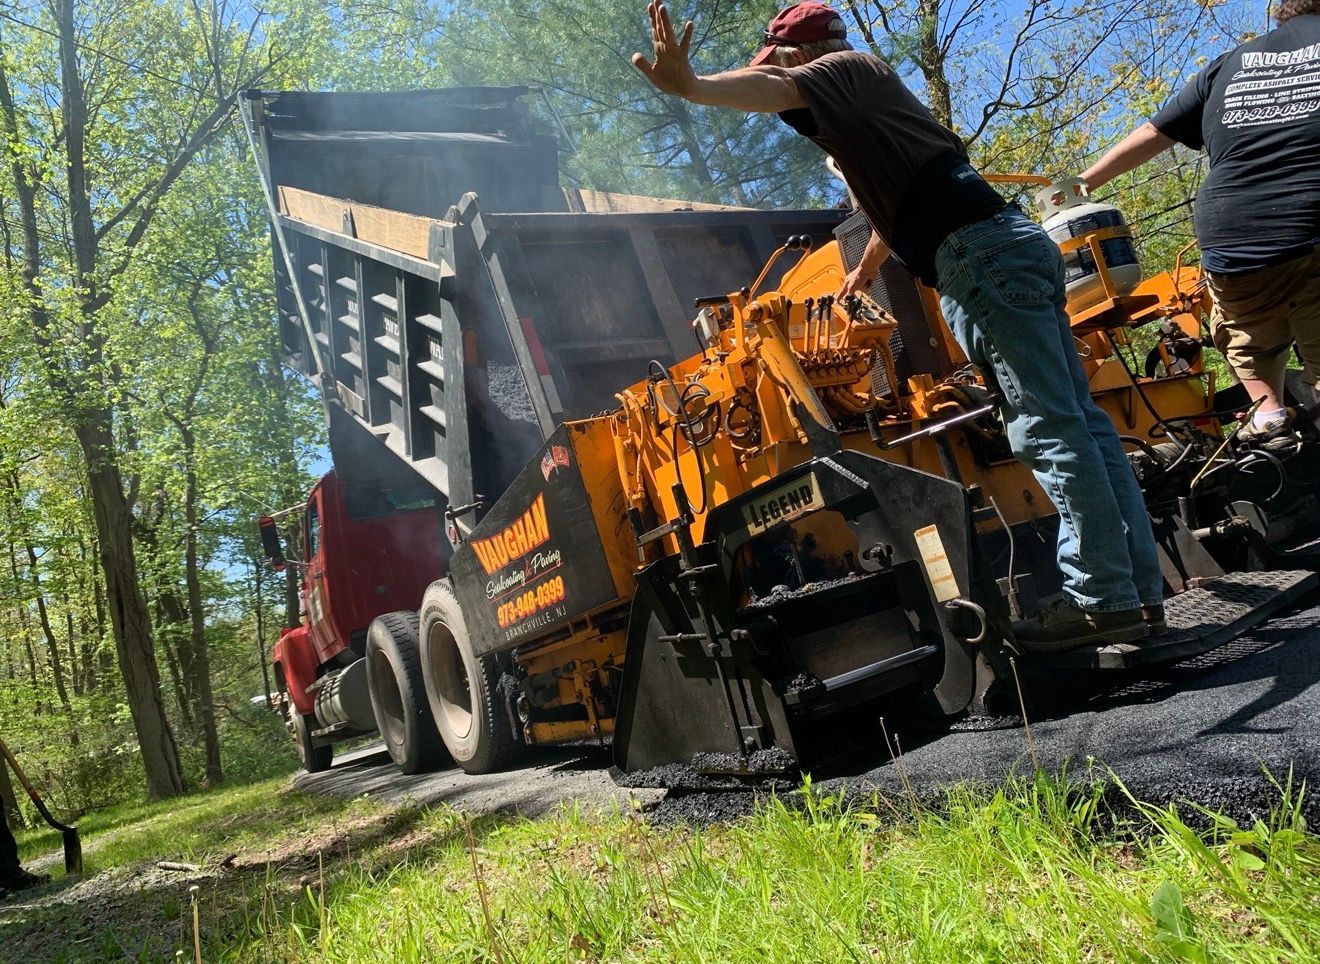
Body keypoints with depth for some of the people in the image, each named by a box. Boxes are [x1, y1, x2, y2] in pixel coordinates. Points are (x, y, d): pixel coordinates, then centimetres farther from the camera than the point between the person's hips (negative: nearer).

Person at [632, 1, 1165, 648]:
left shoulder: (845, 68, 6)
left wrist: (691, 87, -37)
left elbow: (776, 89, -20)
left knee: (1049, 431, -9)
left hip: (980, 257, -10)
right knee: (1077, 422, 7)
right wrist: (866, 268, 64)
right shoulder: (874, 91, 33)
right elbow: (899, 202, 49)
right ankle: (1141, 592, 11)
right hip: (1020, 245, 10)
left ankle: (1105, 601, -5)